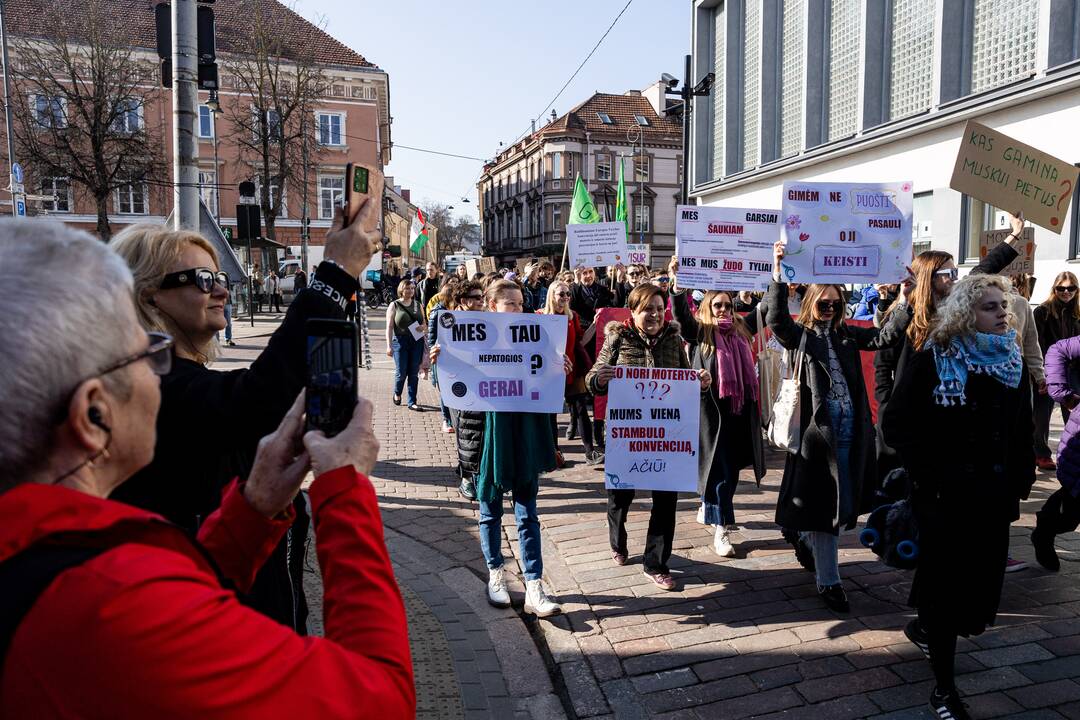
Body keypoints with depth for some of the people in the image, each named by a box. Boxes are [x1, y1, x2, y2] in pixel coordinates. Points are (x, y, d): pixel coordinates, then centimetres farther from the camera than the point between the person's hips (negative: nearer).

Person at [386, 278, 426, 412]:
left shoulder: (418, 305, 11)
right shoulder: (394, 305, 0)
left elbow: (424, 323, 19)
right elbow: (389, 327, -4)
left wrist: (423, 327, -6)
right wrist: (389, 346, -11)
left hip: (417, 342, 3)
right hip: (400, 342, -3)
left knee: (414, 373, 3)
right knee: (401, 373, 0)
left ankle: (412, 402, 12)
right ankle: (397, 393, 31)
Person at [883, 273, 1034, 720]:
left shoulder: (1014, 362, 7)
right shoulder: (934, 360, -10)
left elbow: (1023, 432, 12)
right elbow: (897, 424, -11)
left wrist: (1019, 484, 5)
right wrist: (929, 477, -14)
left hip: (993, 499, 5)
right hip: (945, 498, -5)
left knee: (981, 588, 12)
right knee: (947, 586, 3)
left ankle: (924, 628, 42)